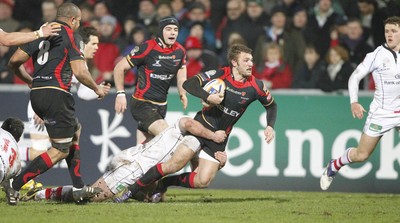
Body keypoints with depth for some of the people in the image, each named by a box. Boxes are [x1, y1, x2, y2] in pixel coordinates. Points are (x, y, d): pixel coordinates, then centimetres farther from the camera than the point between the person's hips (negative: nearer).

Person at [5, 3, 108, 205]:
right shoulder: (70, 36, -3)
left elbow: (14, 61, 11)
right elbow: (79, 72, -12)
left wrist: (30, 81, 28)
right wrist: (97, 88, 5)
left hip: (37, 94, 8)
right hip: (56, 94, -8)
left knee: (75, 131, 24)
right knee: (60, 150, -3)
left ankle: (78, 188, 21)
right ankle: (15, 186, -11)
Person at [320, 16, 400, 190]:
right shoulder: (376, 56, -8)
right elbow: (355, 77, -4)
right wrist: (354, 102, -14)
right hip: (381, 113, -3)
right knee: (361, 155, 2)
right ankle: (332, 167, 27)